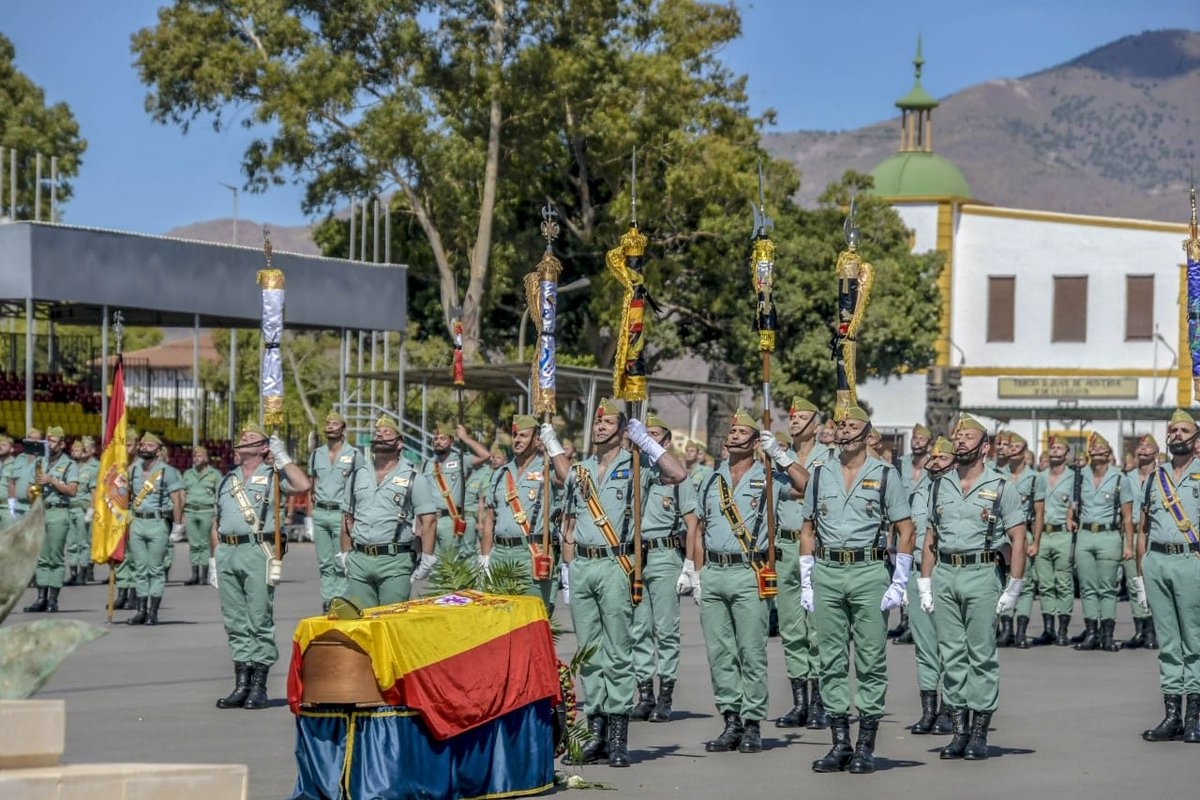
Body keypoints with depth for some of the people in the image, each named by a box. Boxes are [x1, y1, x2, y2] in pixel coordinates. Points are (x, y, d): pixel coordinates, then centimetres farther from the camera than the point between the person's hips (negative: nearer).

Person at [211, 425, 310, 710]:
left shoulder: (272, 475, 6)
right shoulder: (227, 479, 22)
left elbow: (304, 485, -13)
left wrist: (281, 456, -4)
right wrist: (214, 559, 15)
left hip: (257, 552, -6)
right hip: (226, 552, 6)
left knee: (260, 620, -5)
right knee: (235, 623, 5)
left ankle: (259, 687, -3)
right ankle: (241, 685, 9)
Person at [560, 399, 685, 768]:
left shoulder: (636, 466, 4)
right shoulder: (579, 472, 17)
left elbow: (678, 474, -14)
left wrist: (645, 439, -10)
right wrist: (568, 569, 12)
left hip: (615, 565, -5)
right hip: (582, 565, 5)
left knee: (618, 652, -6)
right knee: (589, 652, 6)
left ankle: (618, 737, -5)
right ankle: (597, 733, 10)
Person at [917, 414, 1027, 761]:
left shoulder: (1000, 488, 0)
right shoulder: (940, 486, 13)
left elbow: (1018, 538, -2)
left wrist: (1013, 589, -7)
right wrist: (924, 586, 9)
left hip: (981, 574, -4)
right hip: (944, 575, 4)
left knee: (982, 655, -3)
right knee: (951, 655, 4)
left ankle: (979, 733, 0)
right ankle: (959, 732, 10)